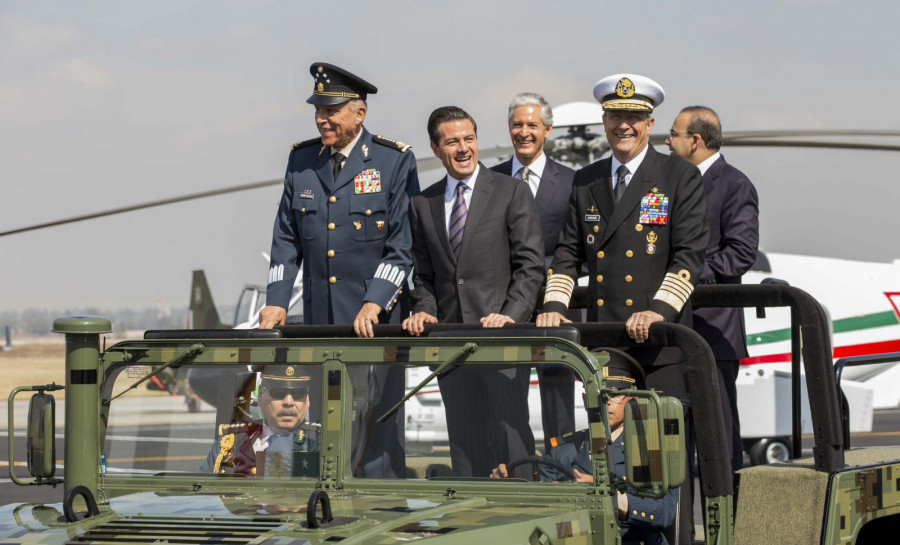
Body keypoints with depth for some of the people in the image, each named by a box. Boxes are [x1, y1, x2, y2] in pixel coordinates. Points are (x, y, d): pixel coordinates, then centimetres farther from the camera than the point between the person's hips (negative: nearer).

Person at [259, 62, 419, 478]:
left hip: (377, 319, -4)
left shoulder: (395, 161, -2)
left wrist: (374, 304, -15)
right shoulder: (302, 160, 10)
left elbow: (404, 245, -6)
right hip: (320, 319, 4)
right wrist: (277, 301, 1)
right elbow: (286, 239, 13)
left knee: (378, 423, -4)